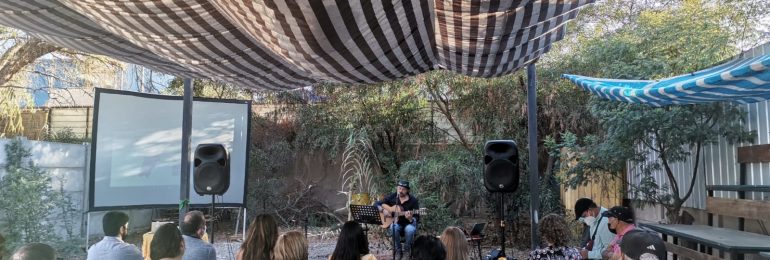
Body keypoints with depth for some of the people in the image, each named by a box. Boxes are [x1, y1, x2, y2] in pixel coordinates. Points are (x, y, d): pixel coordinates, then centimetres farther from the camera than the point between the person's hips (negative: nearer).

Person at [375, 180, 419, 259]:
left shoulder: (413, 200, -10)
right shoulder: (392, 197, -3)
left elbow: (416, 217, -13)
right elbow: (376, 204, 1)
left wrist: (410, 218, -35)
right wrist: (383, 210, -18)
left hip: (408, 223, -1)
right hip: (396, 223, 2)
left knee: (410, 229, -36)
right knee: (393, 228, -34)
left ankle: (407, 251, -10)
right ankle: (398, 251, -13)